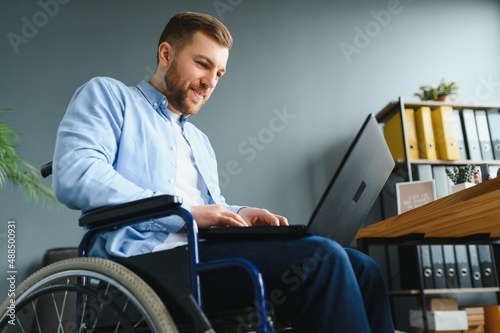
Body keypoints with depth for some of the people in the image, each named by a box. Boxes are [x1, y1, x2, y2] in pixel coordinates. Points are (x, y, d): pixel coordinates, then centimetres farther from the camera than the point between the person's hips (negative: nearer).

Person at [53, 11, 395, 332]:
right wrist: (184, 212, -15)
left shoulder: (199, 140, 31)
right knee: (321, 258, -26)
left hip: (208, 249, 8)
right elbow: (75, 176, -10)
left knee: (360, 266, -7)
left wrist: (239, 214, 2)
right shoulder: (107, 94, 8)